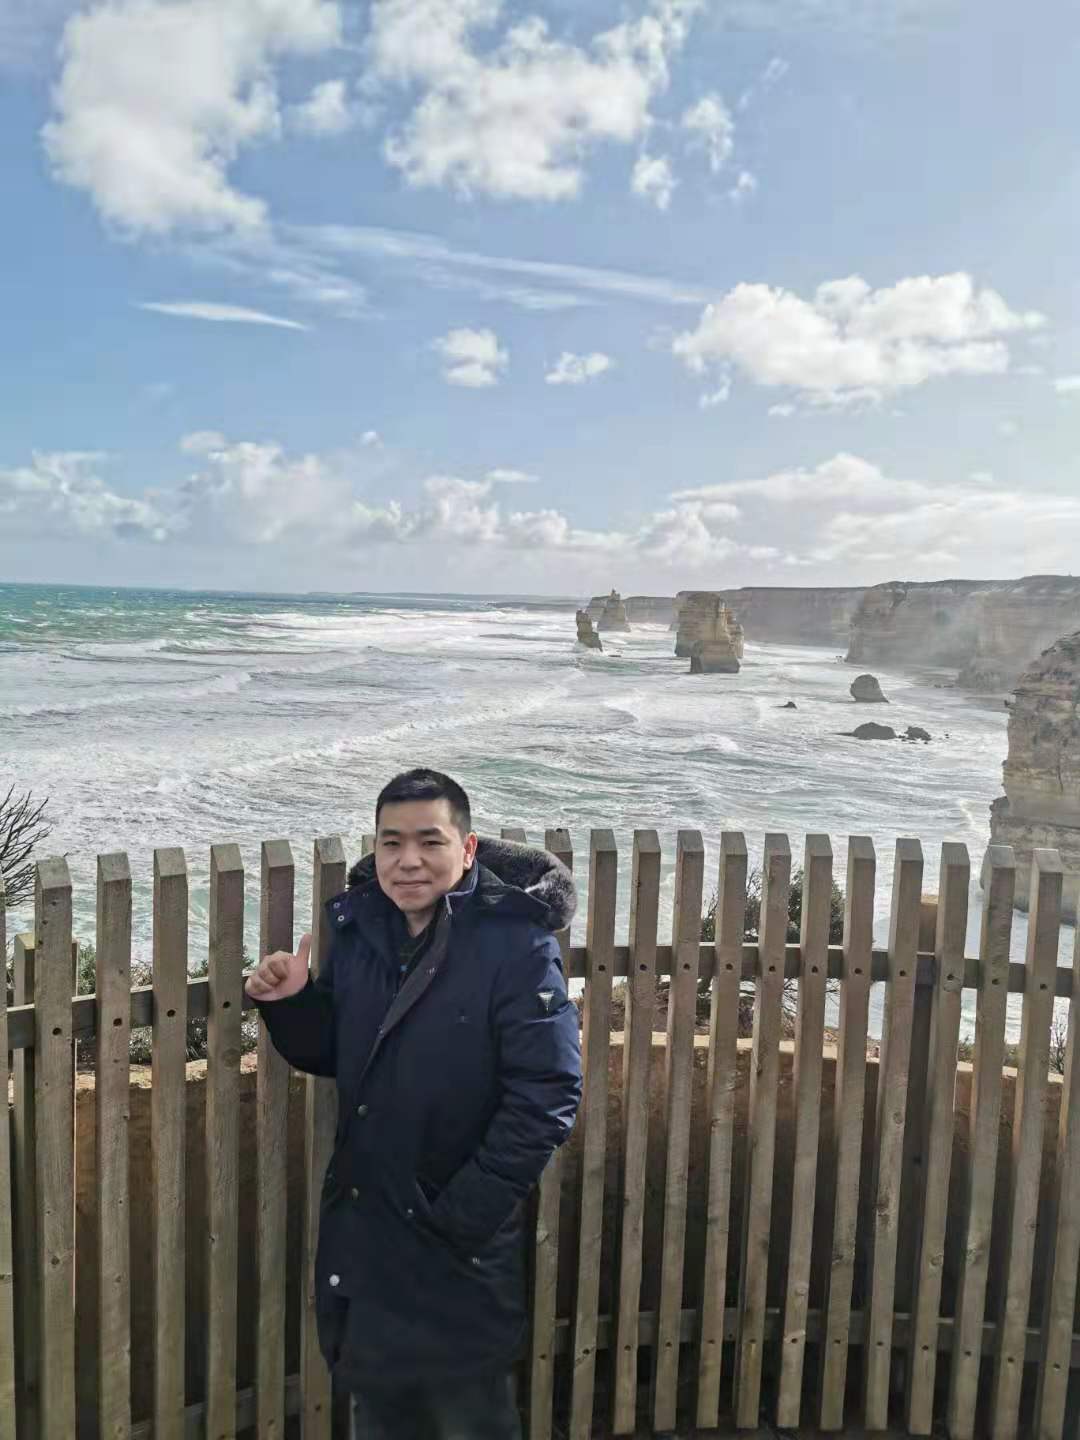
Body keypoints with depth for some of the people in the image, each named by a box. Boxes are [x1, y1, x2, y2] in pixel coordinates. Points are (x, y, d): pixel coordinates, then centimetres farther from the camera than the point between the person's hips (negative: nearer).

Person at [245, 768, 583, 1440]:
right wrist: (290, 1005, -11)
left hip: (460, 1246, -5)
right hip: (359, 1229, 6)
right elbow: (331, 1054, 9)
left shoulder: (517, 944, -20)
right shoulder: (359, 927, -2)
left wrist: (461, 1218, -19)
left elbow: (546, 1099, -20)